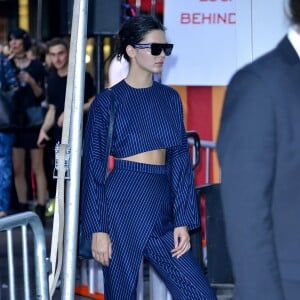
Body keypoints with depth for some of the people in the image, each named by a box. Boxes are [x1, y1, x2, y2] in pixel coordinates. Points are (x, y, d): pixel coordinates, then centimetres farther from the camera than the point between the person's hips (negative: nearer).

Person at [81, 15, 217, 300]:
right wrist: (98, 230, -9)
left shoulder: (169, 98, 10)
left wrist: (183, 220, 2)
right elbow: (94, 168, -3)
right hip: (123, 204, -4)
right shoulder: (107, 101, -3)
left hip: (162, 210, 5)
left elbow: (180, 160, 9)